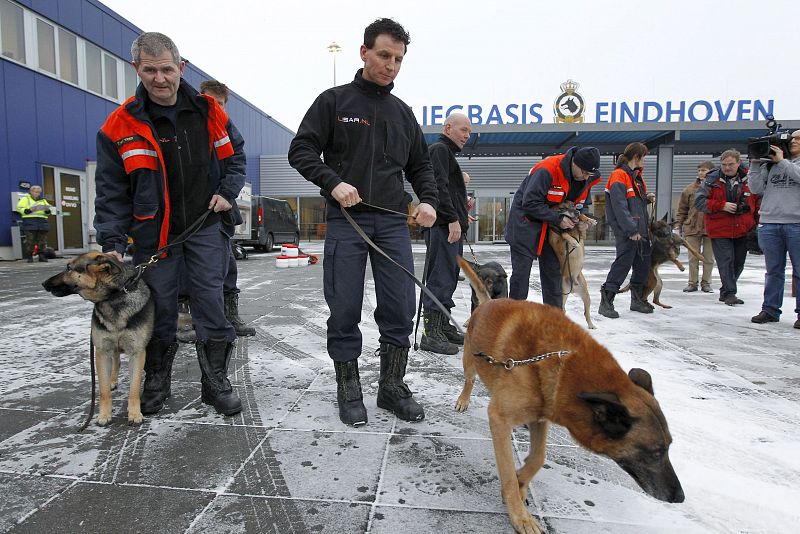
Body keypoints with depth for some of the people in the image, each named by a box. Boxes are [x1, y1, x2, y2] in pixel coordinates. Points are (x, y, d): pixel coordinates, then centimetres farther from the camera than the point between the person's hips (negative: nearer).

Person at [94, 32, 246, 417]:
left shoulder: (209, 111, 2)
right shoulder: (121, 125, -4)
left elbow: (235, 154, 17)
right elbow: (111, 191, -3)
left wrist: (228, 191, 0)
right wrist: (112, 242, -10)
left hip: (207, 225, 1)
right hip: (154, 233, 0)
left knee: (211, 303, -1)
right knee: (158, 309, 8)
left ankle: (216, 382, 13)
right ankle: (156, 382, 27)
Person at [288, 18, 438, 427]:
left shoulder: (402, 112, 17)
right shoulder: (334, 101, 6)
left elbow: (420, 165, 21)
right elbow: (301, 150, 1)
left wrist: (428, 200, 3)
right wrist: (333, 182, -16)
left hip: (393, 222, 4)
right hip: (346, 221, -3)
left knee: (400, 310, 2)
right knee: (345, 311, 1)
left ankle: (392, 386, 18)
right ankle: (348, 389, 18)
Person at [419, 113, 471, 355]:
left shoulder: (446, 152, 28)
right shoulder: (439, 149, -5)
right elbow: (439, 187, -18)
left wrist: (461, 215, 24)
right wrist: (453, 219, -22)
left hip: (450, 227, 11)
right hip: (444, 226, -11)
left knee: (448, 278, 13)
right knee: (441, 279, -11)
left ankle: (443, 327, 21)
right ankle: (431, 333, -8)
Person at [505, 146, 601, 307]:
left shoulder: (586, 178, -3)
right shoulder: (547, 170, -27)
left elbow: (583, 203, 12)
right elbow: (530, 203, -28)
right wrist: (558, 219, -27)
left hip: (551, 226, 7)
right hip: (526, 222, -7)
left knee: (553, 270, 10)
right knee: (521, 270, -5)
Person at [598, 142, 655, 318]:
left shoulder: (636, 175, 20)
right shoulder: (619, 176, -11)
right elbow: (620, 206, -20)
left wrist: (647, 198, 8)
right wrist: (631, 229, -23)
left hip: (641, 229, 10)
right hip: (626, 231, -10)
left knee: (643, 264, 14)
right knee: (623, 262, -11)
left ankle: (638, 299, 27)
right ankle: (606, 301, -6)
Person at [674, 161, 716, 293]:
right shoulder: (689, 189, 4)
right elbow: (682, 209, 8)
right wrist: (678, 225, 3)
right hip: (692, 228, 1)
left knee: (708, 258, 8)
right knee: (693, 258, 7)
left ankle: (706, 282, 20)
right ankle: (692, 283, 16)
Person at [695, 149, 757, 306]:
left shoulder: (749, 179, 2)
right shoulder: (712, 180, -3)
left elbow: (758, 201, 12)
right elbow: (699, 201, -6)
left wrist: (755, 223, 6)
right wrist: (722, 206, -16)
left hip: (742, 230, 3)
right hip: (719, 230, -3)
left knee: (739, 262, 11)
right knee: (726, 261, -7)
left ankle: (726, 291, 27)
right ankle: (729, 293, 1)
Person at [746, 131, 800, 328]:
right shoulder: (769, 164, 13)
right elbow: (756, 188, 6)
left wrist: (781, 161, -6)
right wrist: (755, 163, 2)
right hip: (769, 224, 2)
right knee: (773, 271, 8)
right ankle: (770, 310, 14)